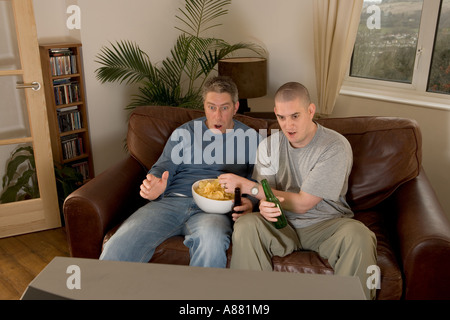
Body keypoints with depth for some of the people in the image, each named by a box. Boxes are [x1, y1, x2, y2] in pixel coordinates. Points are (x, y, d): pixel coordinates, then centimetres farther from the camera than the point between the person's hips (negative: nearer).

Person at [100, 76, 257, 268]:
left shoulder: (249, 138, 16)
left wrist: (250, 203, -9)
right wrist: (153, 187, -8)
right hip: (171, 201, 2)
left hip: (213, 208, -1)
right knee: (118, 247, -24)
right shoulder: (184, 133, 20)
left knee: (212, 244, -39)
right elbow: (161, 168, 16)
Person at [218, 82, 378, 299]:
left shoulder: (336, 147, -15)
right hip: (283, 224, 3)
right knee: (246, 224, -27)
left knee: (358, 236, -33)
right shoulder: (269, 145, 1)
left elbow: (302, 203, -16)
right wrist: (265, 207, -28)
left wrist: (249, 187, -17)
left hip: (325, 223, -2)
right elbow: (265, 195, 0)